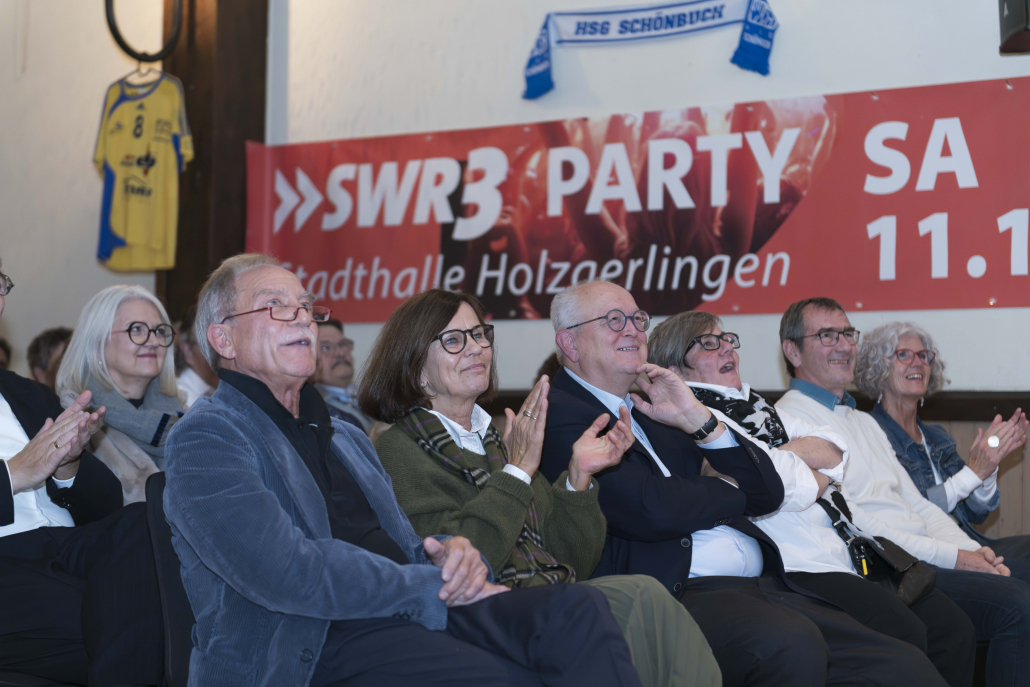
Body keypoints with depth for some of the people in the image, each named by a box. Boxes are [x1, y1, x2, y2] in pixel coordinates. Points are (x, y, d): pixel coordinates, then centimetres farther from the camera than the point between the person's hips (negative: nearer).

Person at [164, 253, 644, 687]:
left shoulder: (348, 438, 28)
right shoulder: (204, 438, 1)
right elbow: (284, 571, -14)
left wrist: (451, 554, 0)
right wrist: (432, 585, -9)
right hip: (317, 643, -7)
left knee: (577, 610, -23)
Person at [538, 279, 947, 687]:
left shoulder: (651, 409, 23)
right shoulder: (559, 414, -1)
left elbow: (768, 495, 16)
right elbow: (652, 511, -15)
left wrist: (697, 419, 2)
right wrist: (731, 492, 6)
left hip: (765, 588, 7)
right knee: (790, 642, -36)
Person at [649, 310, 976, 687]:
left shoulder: (757, 407, 24)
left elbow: (834, 450, 11)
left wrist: (782, 454, -4)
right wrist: (818, 476, 2)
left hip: (850, 550, 9)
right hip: (800, 565, -9)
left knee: (954, 628, -4)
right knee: (904, 634, -26)